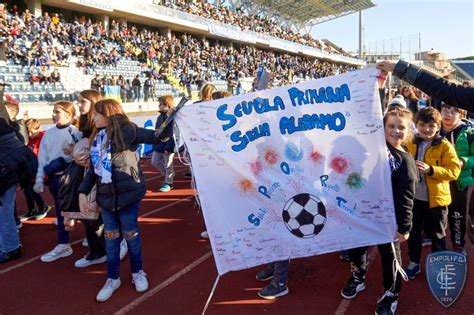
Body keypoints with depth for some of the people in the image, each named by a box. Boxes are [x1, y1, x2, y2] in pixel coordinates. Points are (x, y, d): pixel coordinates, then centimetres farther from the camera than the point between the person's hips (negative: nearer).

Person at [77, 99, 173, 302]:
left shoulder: (126, 131, -10)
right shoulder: (96, 138, 8)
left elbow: (157, 137, -13)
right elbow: (93, 169, 13)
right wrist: (83, 191, 6)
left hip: (127, 194, -5)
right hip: (106, 196, 5)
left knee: (131, 235, 8)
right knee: (110, 237, 13)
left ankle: (137, 272, 29)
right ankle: (112, 279, 27)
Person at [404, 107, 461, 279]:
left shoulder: (445, 146, -9)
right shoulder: (410, 144, 2)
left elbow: (454, 171, -15)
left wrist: (430, 169, -26)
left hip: (435, 199, -3)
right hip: (414, 197, 4)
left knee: (436, 235, 12)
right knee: (413, 232, 16)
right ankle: (413, 263, 33)